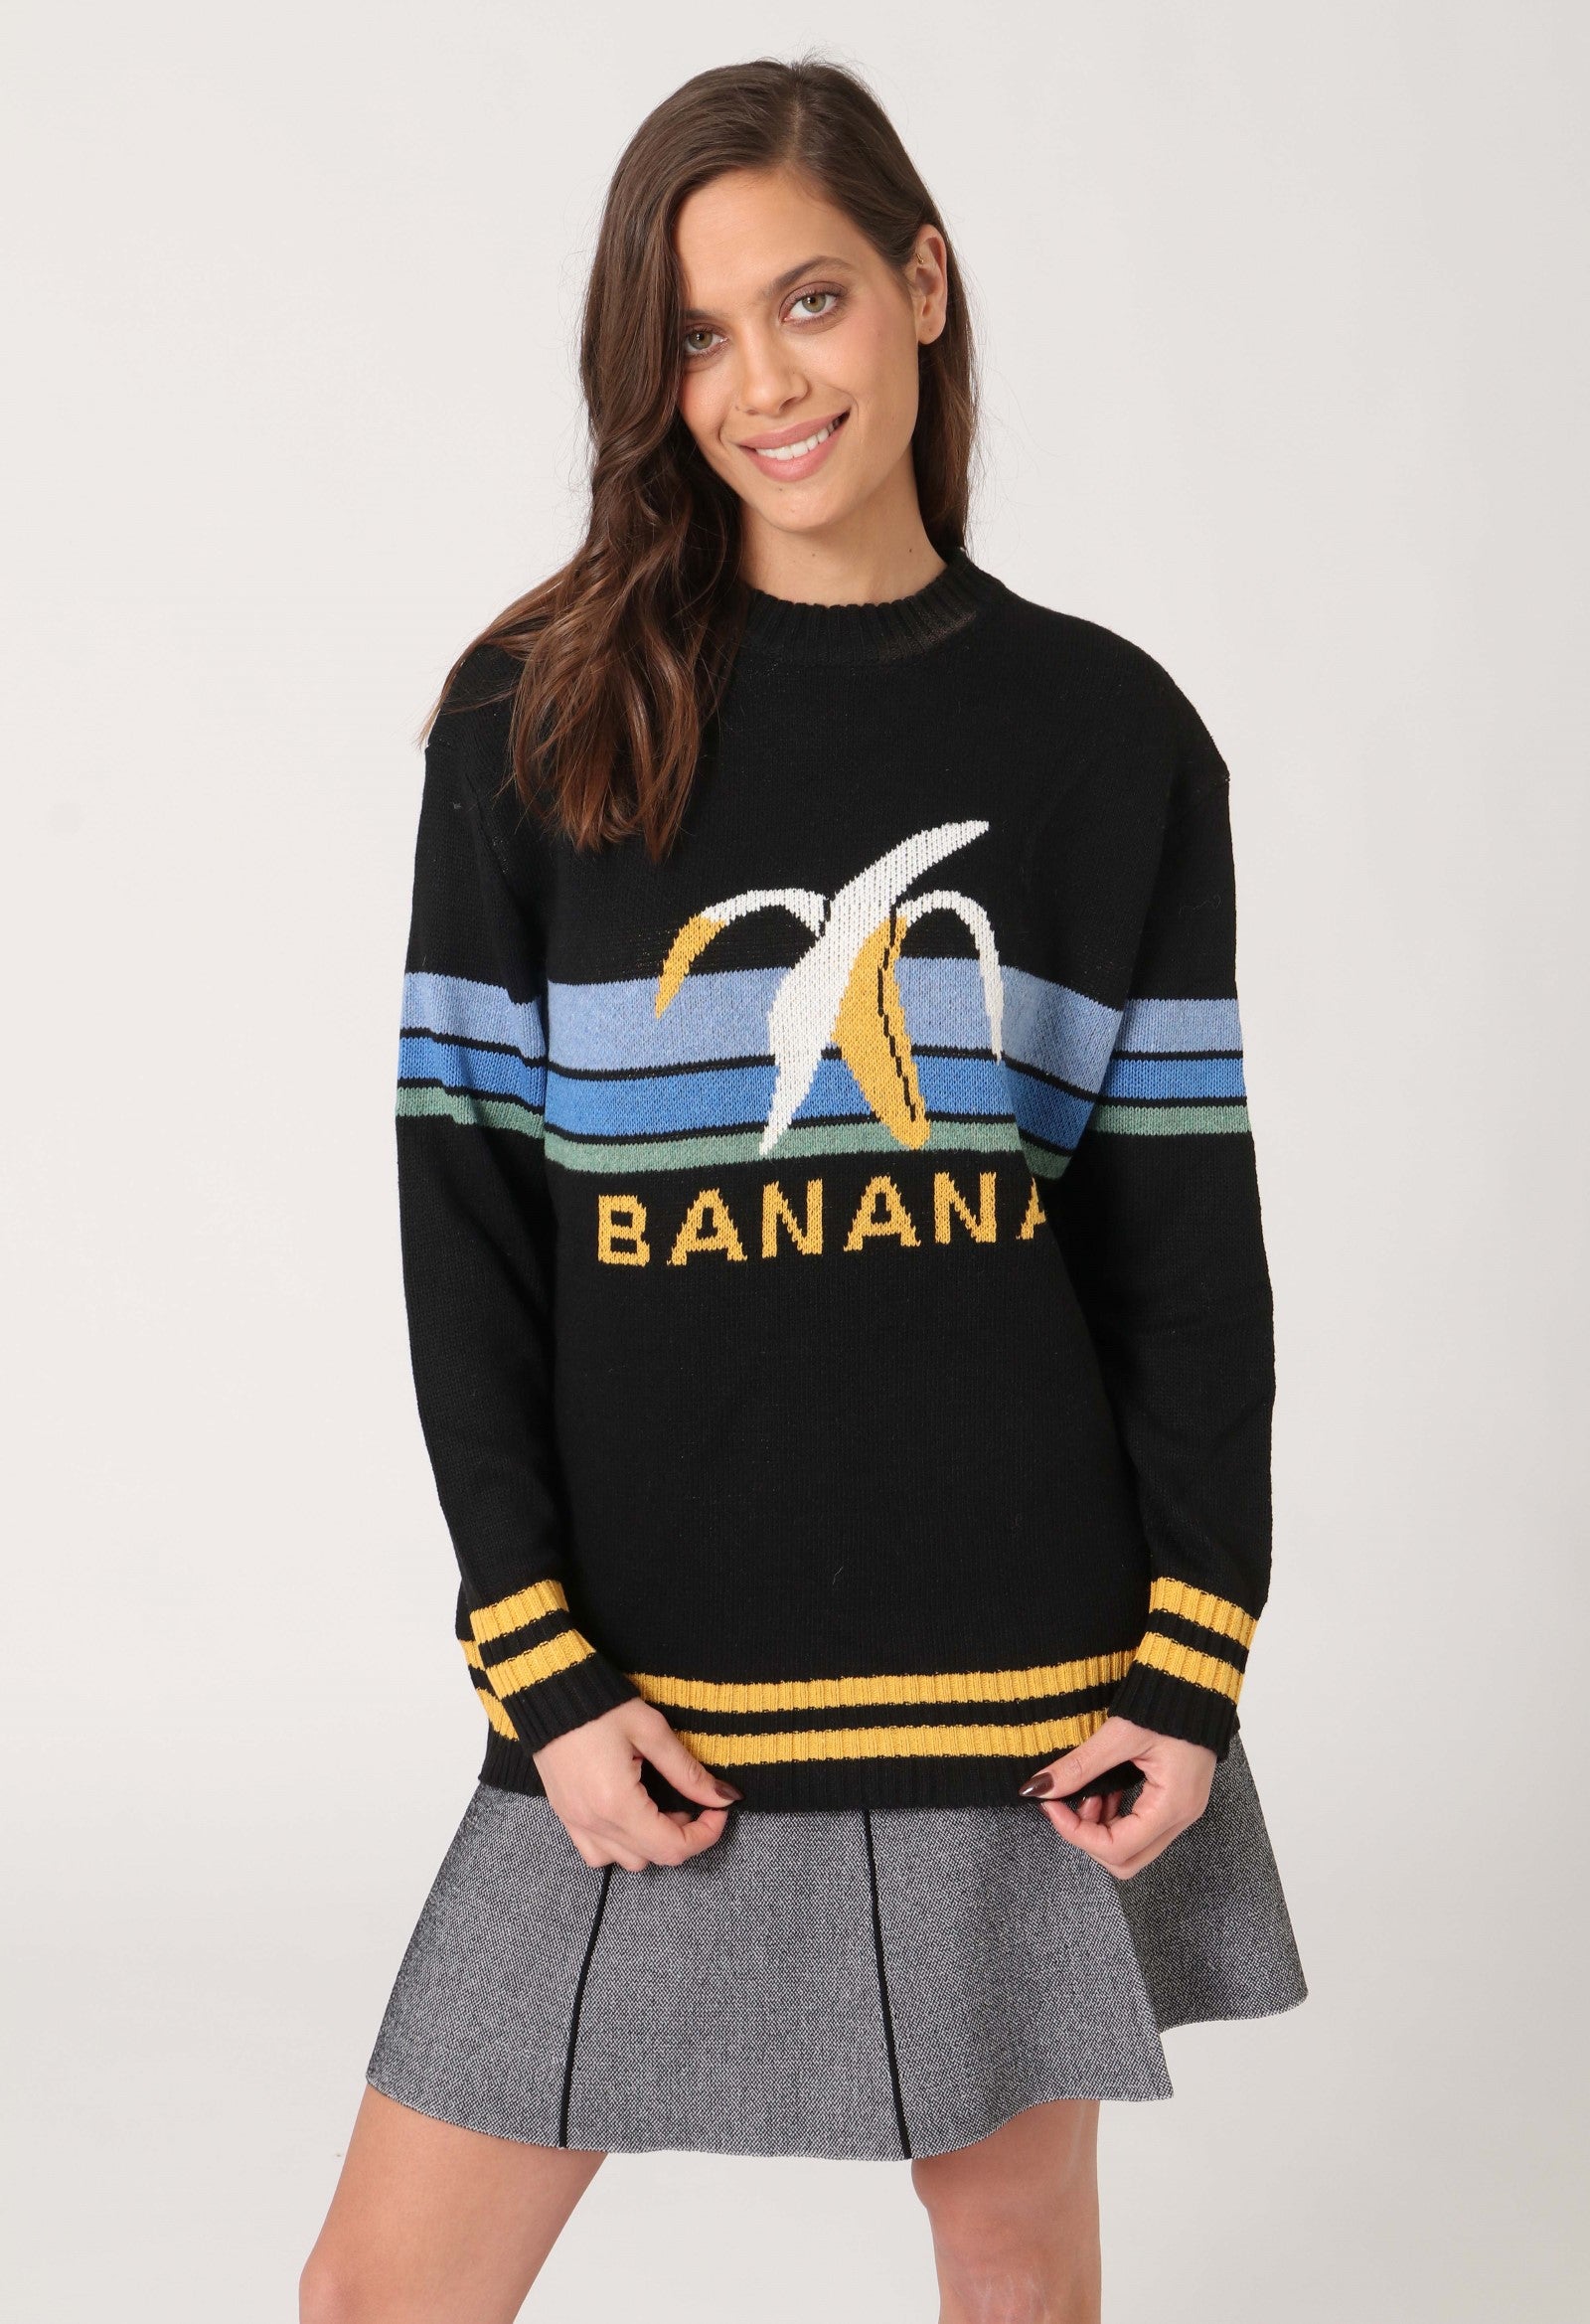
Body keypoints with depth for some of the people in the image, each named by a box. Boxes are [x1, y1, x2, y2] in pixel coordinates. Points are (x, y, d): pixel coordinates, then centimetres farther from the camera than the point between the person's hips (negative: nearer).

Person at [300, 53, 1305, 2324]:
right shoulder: (537, 723, 0)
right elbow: (466, 1220, -2)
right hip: (649, 1674, 0)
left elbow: (1191, 1232, 3)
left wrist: (1196, 1664, -3)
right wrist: (542, 1668, -8)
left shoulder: (1110, 737, 2)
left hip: (1021, 1665, 1)